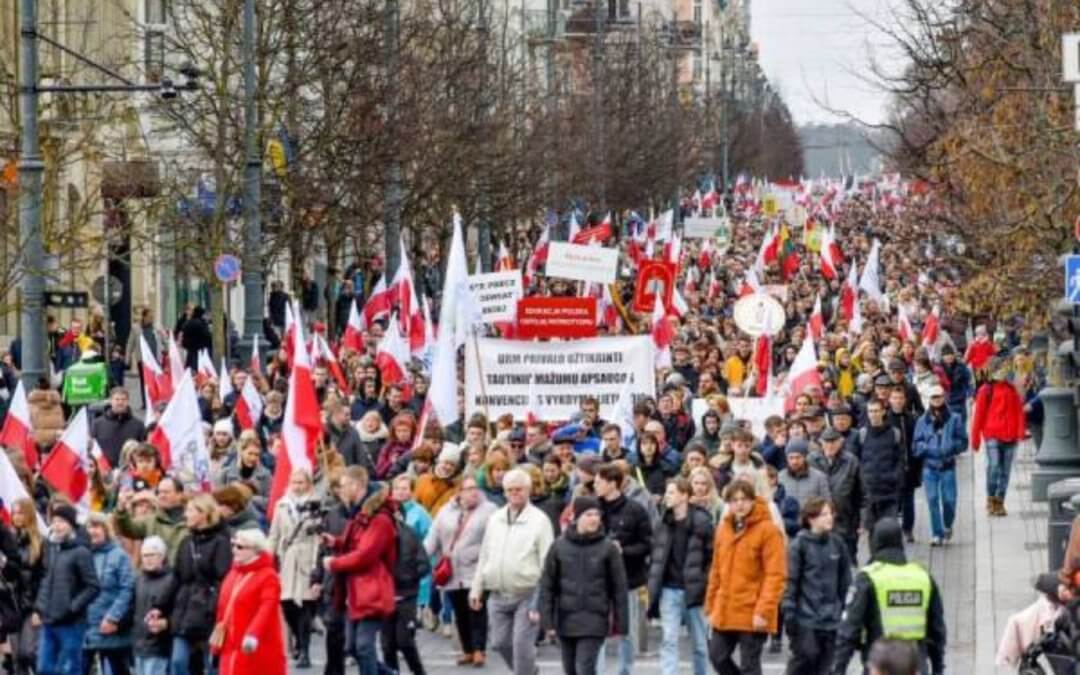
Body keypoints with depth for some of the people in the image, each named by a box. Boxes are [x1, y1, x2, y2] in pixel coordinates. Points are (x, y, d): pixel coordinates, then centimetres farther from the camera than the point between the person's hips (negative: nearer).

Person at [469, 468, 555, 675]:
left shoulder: (539, 520, -6)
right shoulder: (495, 519, 12)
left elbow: (546, 564, -9)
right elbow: (484, 557, 19)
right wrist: (476, 588, 14)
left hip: (527, 595, -6)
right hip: (498, 594, 6)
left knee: (522, 644, -9)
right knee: (499, 642, 8)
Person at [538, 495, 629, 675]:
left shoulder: (608, 548, -3)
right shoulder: (559, 547, 1)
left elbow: (619, 587, 0)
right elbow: (547, 586, 4)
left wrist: (621, 623, -2)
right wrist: (547, 620, -2)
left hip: (594, 621, -3)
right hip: (566, 619, 3)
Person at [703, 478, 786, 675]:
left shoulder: (768, 530, -10)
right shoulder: (724, 529, 10)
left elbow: (776, 575, -14)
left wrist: (764, 610, -20)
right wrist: (711, 607, 14)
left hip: (752, 615, -7)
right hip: (725, 613, 7)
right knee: (717, 655, 9)